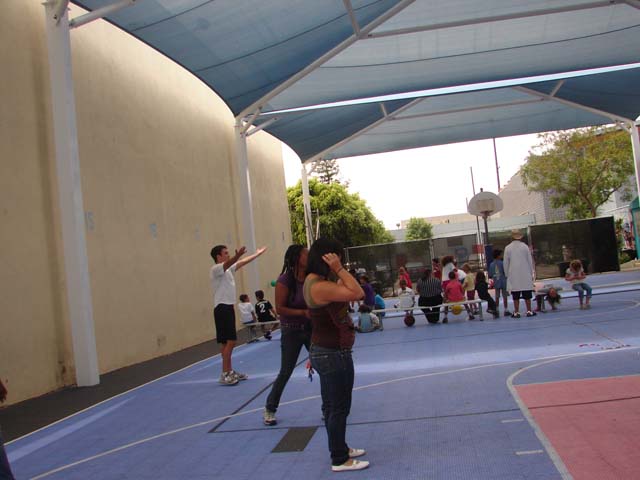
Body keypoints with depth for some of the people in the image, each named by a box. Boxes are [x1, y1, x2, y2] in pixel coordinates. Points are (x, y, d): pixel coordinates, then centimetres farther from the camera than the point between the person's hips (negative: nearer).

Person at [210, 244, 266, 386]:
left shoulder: (228, 269, 16)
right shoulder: (215, 269, -12)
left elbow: (243, 262, 28)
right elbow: (228, 263, -35)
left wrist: (258, 253, 35)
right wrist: (237, 255, -55)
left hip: (228, 307, 10)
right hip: (222, 308, -10)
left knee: (228, 342, 12)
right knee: (230, 341, -12)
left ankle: (229, 371, 19)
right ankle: (225, 374, -9)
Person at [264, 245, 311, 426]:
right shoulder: (285, 280, -18)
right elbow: (279, 308, -19)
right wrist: (303, 313, -26)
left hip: (311, 329, 5)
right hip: (291, 331, -5)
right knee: (285, 372, 4)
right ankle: (269, 409, 22)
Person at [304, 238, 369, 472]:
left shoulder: (315, 280, 7)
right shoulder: (320, 286, -25)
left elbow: (347, 289, 14)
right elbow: (357, 293, -27)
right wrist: (339, 269, -24)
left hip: (325, 353, 10)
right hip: (334, 354, -10)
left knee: (332, 406, 21)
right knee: (339, 408, 2)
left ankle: (339, 449, 37)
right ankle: (339, 460, 14)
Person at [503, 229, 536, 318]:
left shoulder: (508, 248, -4)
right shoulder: (525, 246, -1)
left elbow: (506, 263, 1)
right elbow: (530, 261, 3)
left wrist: (507, 274, 11)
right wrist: (531, 273, 12)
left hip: (513, 275, -1)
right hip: (525, 275, 1)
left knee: (516, 296, 1)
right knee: (527, 295, 6)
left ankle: (516, 312, 1)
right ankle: (529, 311, 9)